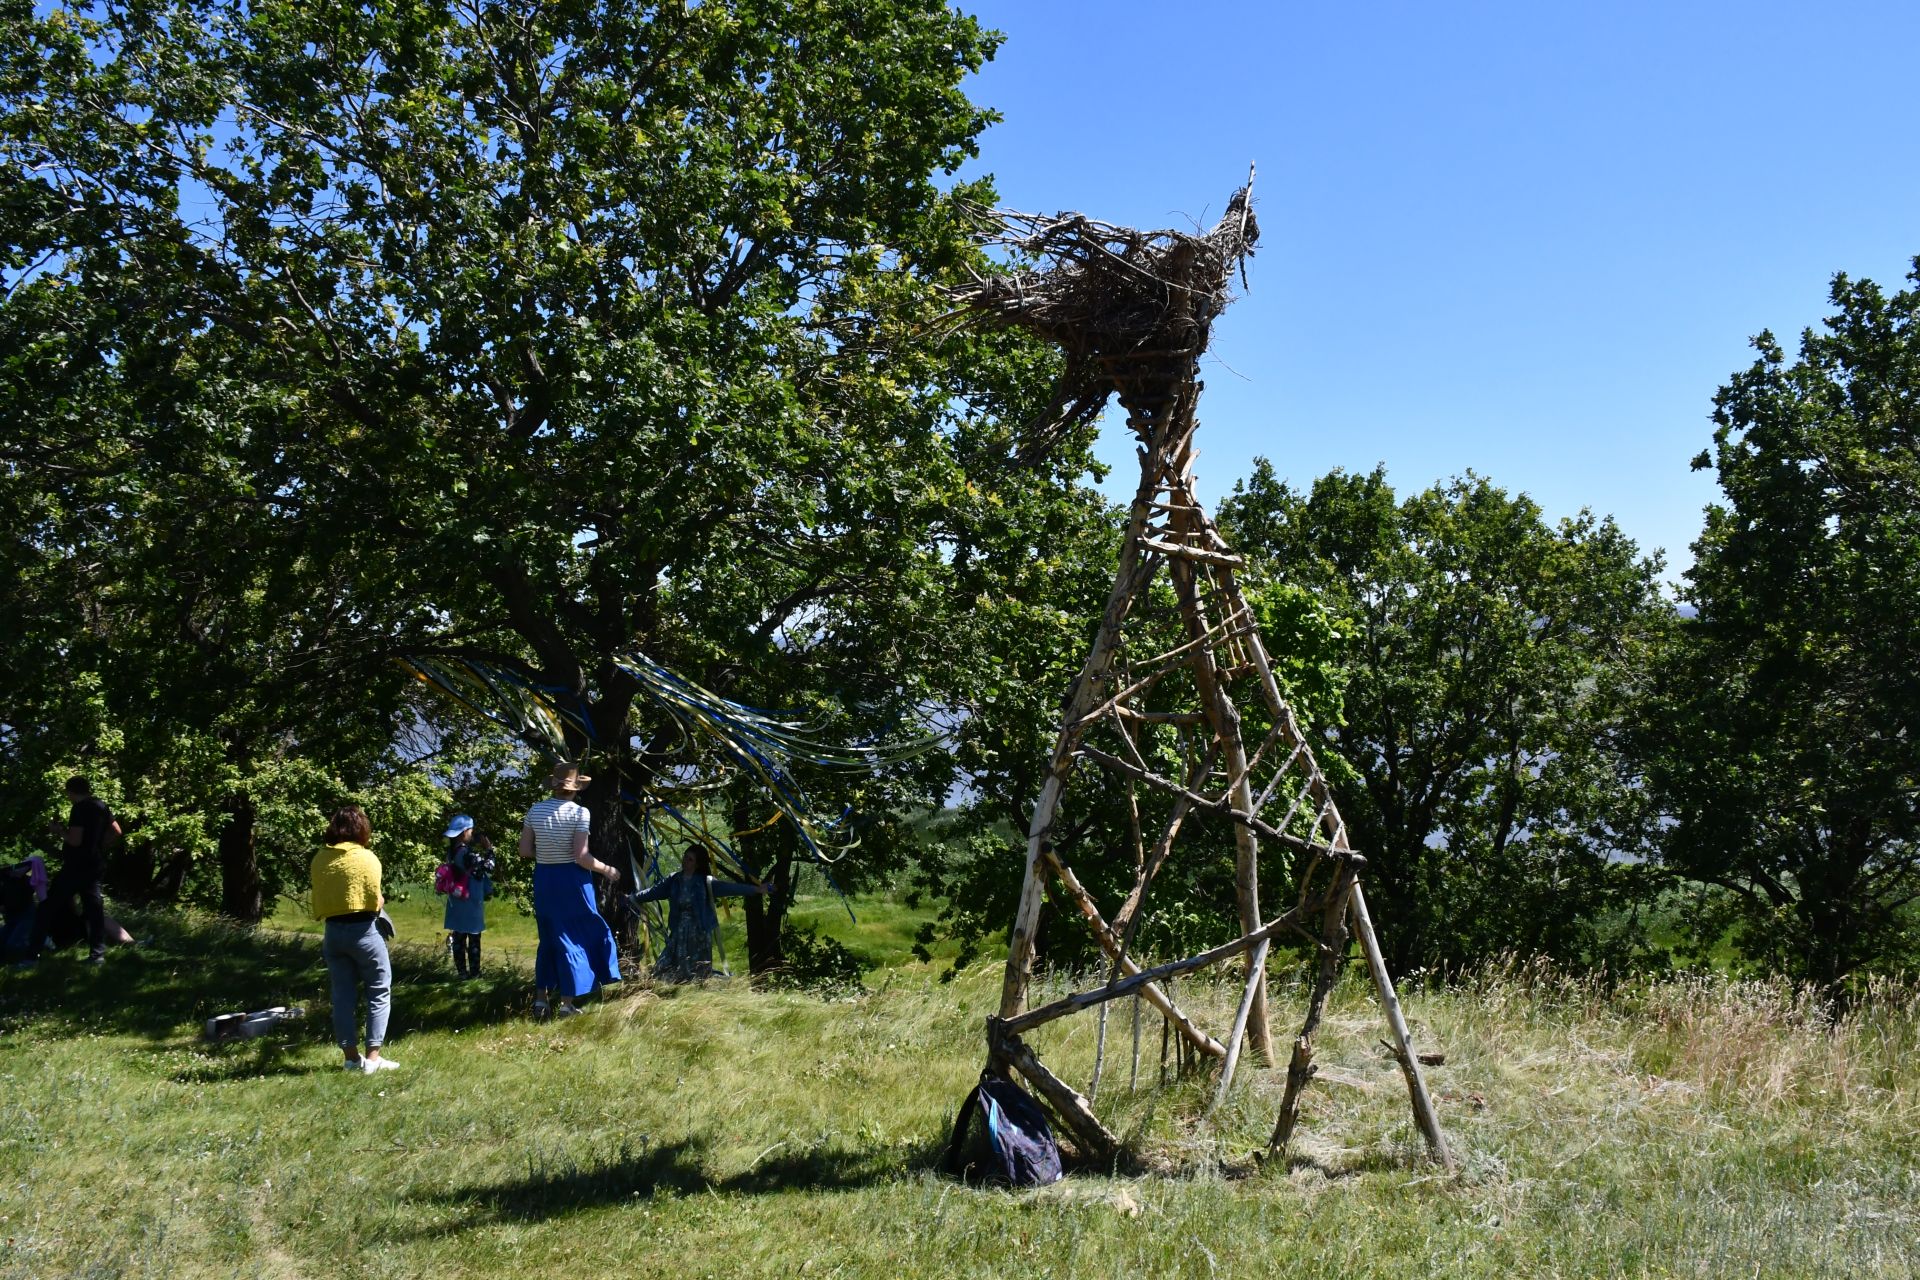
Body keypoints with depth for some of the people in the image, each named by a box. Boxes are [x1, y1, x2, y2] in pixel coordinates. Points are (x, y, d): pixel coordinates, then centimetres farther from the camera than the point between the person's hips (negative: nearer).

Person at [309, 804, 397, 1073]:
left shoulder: (319, 859, 3)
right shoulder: (365, 857, -11)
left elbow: (318, 902, 4)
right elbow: (375, 902, -13)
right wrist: (381, 902, 8)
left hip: (333, 931, 5)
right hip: (363, 930, -5)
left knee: (343, 995, 10)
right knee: (380, 992, 6)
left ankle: (351, 1057, 14)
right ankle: (373, 1057, 1)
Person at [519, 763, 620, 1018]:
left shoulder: (535, 811, 0)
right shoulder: (579, 813, -13)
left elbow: (525, 851, 2)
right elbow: (582, 857, -17)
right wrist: (606, 870, -2)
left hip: (543, 880, 5)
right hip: (572, 881, -5)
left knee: (548, 939, 18)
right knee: (574, 939, 5)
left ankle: (541, 1000, 19)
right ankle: (567, 1004, 5)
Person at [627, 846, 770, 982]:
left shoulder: (705, 882, -4)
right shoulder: (674, 880, 6)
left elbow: (729, 888, -10)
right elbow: (653, 892, 15)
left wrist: (756, 889, -17)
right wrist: (631, 898, 18)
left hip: (699, 933, -3)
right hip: (679, 932, 3)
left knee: (699, 974, -1)